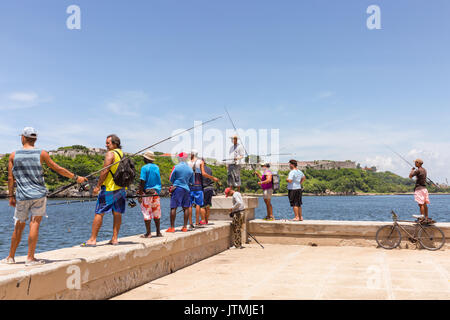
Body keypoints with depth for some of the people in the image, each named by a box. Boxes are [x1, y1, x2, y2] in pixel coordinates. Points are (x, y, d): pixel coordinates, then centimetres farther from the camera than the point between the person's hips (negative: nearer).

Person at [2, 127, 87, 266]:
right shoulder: (42, 154, -2)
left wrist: (11, 196, 12)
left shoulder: (14, 155, 3)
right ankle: (30, 258, -4)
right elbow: (58, 169, 2)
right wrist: (76, 177, 11)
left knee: (19, 226, 14)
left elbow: (10, 178, 2)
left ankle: (11, 257, 25)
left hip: (22, 196, 2)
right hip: (39, 194, -2)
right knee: (34, 224, -3)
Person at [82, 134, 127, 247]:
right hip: (121, 188, 8)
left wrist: (98, 186, -11)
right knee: (117, 213, 9)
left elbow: (105, 171, -16)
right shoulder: (122, 154, 14)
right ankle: (114, 239, 12)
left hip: (109, 188, -8)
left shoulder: (110, 154, -10)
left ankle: (92, 239, -3)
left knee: (99, 213, -4)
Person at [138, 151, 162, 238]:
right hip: (156, 192, 6)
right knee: (156, 213, 12)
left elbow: (142, 182, -14)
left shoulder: (145, 168, -9)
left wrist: (140, 195, -10)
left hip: (147, 193, -6)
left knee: (147, 213, 0)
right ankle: (158, 232, 16)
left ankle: (148, 233, 2)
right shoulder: (157, 167, 10)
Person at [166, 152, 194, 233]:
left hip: (177, 188, -4)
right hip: (186, 189, 4)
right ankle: (185, 227, 10)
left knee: (173, 208, -2)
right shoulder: (190, 169, 4)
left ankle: (172, 227, -3)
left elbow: (171, 179, 0)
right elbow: (192, 182, 12)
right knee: (186, 208, 9)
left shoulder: (176, 167, -8)